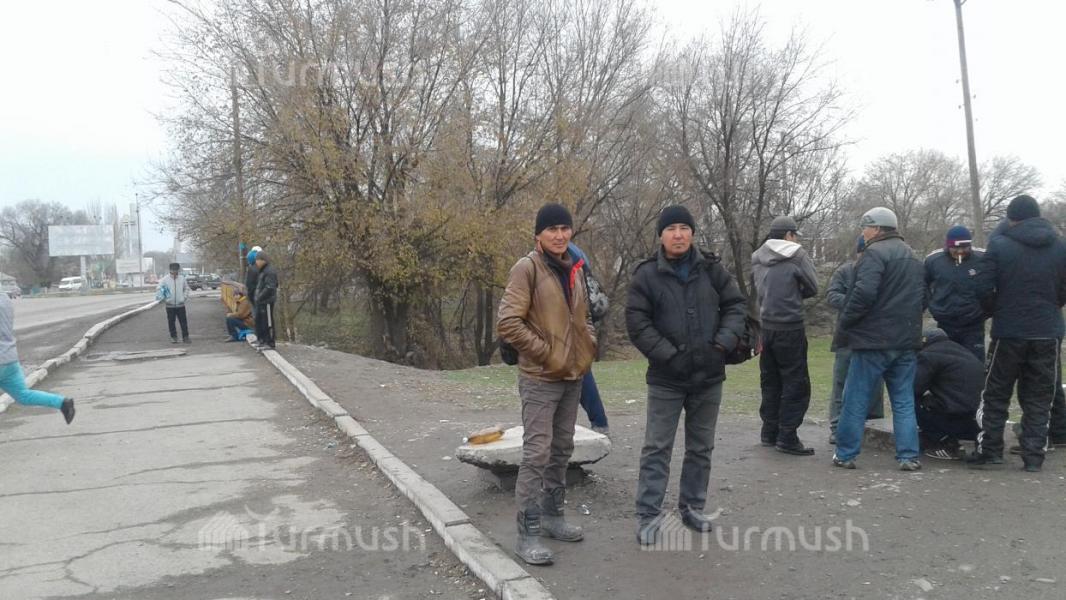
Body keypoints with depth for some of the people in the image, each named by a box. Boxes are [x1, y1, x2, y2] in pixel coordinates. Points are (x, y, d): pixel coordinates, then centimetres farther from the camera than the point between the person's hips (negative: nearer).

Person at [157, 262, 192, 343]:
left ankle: (185, 336, 11)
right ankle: (173, 337, 18)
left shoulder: (182, 278, 3)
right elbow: (158, 290, -1)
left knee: (183, 321, 1)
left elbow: (186, 289, 15)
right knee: (171, 322, 6)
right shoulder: (165, 280, -2)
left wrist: (184, 297, 2)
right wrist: (163, 299, -14)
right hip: (170, 305, -1)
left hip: (180, 305, 1)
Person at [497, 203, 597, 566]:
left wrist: (588, 345, 8)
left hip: (572, 376, 7)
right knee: (536, 454, -7)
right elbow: (507, 322, -18)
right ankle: (528, 534, 0)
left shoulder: (574, 269, 12)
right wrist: (543, 351, -16)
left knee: (561, 450, 14)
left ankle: (552, 516, 28)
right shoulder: (527, 268, -11)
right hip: (540, 379, -7)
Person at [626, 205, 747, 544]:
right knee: (657, 448, 1)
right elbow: (637, 324, -9)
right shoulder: (647, 275, -6)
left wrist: (724, 342, -9)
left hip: (708, 376, 3)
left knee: (701, 447, 14)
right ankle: (648, 515, 9)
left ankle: (693, 507, 28)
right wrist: (670, 356, -15)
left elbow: (736, 304, 7)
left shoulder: (711, 270, 3)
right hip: (666, 378, -3)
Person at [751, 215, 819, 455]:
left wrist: (778, 298, 10)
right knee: (796, 382, 1)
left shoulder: (757, 257, 8)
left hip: (765, 325, 6)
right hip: (790, 327, -6)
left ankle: (769, 432, 21)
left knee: (770, 381, 15)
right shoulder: (797, 255, -7)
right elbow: (813, 287, -1)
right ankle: (787, 436, -1)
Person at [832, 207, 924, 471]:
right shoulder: (912, 257, 18)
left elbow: (864, 293, -22)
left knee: (856, 399, 2)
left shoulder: (875, 253, -11)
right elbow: (923, 298, 22)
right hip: (907, 340, 8)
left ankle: (845, 454, 8)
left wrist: (844, 326, -13)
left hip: (874, 340, -7)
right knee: (904, 400, 11)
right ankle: (909, 456, 9)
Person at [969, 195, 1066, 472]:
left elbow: (984, 289, -11)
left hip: (1008, 332, -2)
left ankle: (989, 451, 11)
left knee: (995, 396, 10)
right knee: (1038, 399, 10)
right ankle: (1033, 457, 11)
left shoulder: (999, 245, -8)